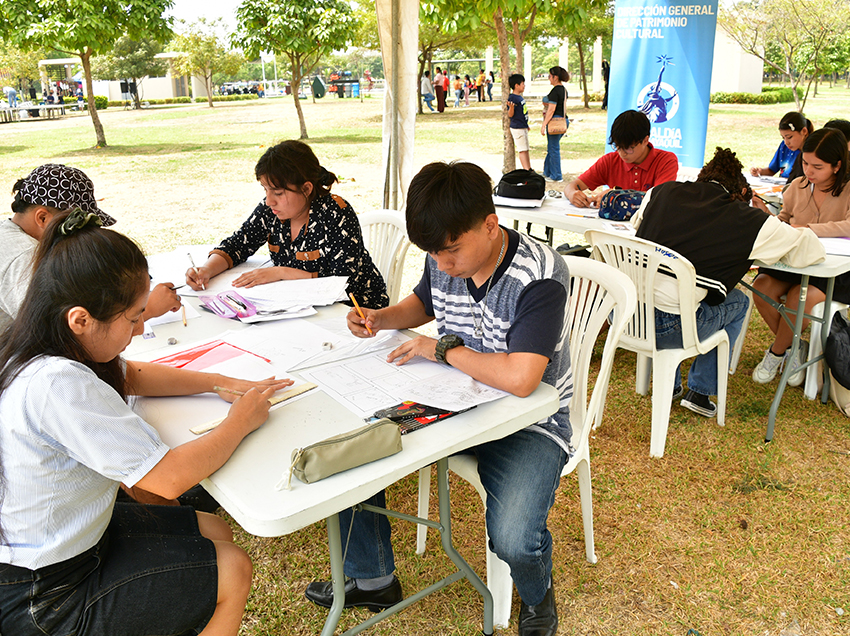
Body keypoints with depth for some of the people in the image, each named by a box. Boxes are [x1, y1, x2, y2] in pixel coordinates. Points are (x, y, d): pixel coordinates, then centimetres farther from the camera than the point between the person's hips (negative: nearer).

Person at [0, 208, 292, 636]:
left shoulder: (36, 351, -5)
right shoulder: (59, 386, -35)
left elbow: (130, 376, 12)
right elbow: (169, 477, -33)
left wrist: (221, 383, 2)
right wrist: (240, 423, -17)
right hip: (44, 597, -9)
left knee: (214, 532, 15)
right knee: (232, 572, 1)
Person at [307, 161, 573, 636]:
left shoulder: (540, 276, -27)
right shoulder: (444, 258, -5)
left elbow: (519, 379, -38)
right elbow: (424, 303, 20)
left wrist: (441, 349, -24)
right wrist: (380, 319, -2)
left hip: (530, 420, -6)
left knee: (512, 539, -28)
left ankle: (537, 593, 16)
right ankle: (372, 580, 22)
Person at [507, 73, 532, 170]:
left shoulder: (520, 97, 13)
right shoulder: (512, 98, -16)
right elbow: (510, 114, -18)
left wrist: (526, 125, 28)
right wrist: (511, 107, -39)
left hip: (523, 127, 10)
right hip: (517, 128, -10)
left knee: (526, 150, 14)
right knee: (522, 150, -8)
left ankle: (529, 169, 21)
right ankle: (527, 171, -6)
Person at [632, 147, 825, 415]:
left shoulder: (661, 191, 12)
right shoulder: (748, 220, 2)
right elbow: (812, 251, 12)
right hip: (669, 329, -4)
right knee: (738, 302, 25)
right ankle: (699, 391, 29)